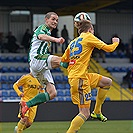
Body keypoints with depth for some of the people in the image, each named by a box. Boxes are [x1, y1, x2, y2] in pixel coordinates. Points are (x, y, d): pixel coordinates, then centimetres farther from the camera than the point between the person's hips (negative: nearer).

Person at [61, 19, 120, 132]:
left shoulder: (72, 42, 17)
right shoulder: (89, 37, -3)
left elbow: (63, 60, 24)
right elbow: (108, 48, -1)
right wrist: (116, 42, 20)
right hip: (79, 78, -9)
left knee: (107, 82, 18)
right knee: (85, 114, -10)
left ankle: (97, 112, 21)